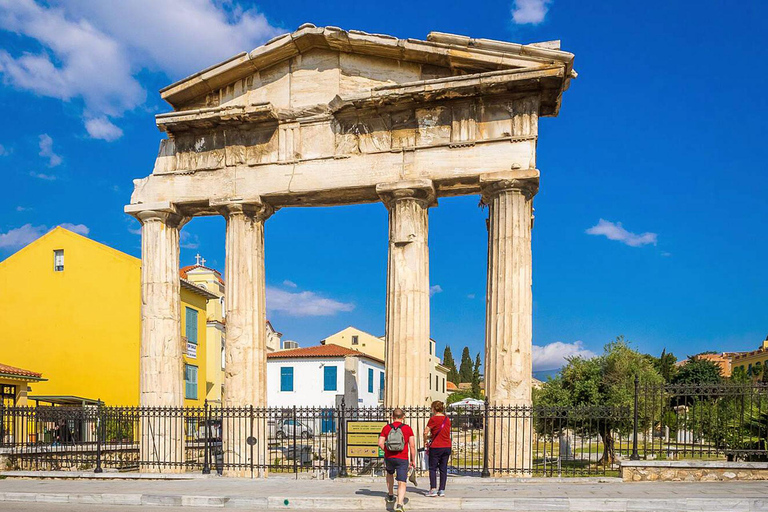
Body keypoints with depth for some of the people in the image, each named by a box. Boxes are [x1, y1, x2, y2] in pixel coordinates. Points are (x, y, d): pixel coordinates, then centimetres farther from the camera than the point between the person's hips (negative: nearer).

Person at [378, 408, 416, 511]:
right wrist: (413, 460, 4)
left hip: (389, 458, 3)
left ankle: (390, 495, 42)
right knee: (402, 483, -5)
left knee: (390, 473, 34)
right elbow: (412, 446, -5)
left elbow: (380, 443, -4)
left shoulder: (386, 428, 0)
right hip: (402, 459, -2)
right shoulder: (407, 429, -3)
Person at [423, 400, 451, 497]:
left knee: (433, 468, 3)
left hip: (436, 447, -5)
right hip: (447, 446, 5)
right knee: (443, 469, 9)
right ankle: (442, 490, 9)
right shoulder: (447, 419, 8)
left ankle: (433, 489, -4)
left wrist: (425, 441, 4)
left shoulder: (433, 419, -9)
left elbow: (426, 432, -14)